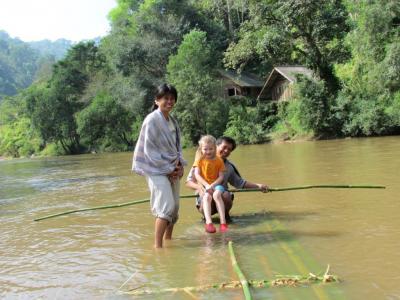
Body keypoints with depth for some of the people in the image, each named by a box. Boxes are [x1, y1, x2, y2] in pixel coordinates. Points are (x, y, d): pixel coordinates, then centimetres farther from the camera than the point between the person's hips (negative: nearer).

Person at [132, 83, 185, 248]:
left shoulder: (173, 121, 11)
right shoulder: (152, 120, -12)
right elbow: (149, 150, -14)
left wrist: (180, 166, 1)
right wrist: (168, 169, -14)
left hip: (172, 169, 8)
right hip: (157, 169, -8)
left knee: (174, 207, 10)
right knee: (166, 206, -16)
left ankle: (168, 239, 26)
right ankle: (157, 246, -11)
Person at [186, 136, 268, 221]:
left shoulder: (229, 167, 8)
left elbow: (240, 183, 19)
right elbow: (189, 182, -8)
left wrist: (258, 186, 8)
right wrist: (198, 187, -30)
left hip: (222, 196, 3)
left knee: (226, 195, -32)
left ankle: (225, 215, 0)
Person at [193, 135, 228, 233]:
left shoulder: (219, 160, 4)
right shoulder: (199, 160, 5)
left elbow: (221, 176, -2)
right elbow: (197, 175, -6)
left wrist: (212, 185, -19)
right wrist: (206, 185, -20)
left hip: (216, 184, 0)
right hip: (203, 185, 0)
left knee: (217, 195, -34)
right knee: (206, 196, -34)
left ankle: (223, 222, -39)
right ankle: (208, 222, -45)